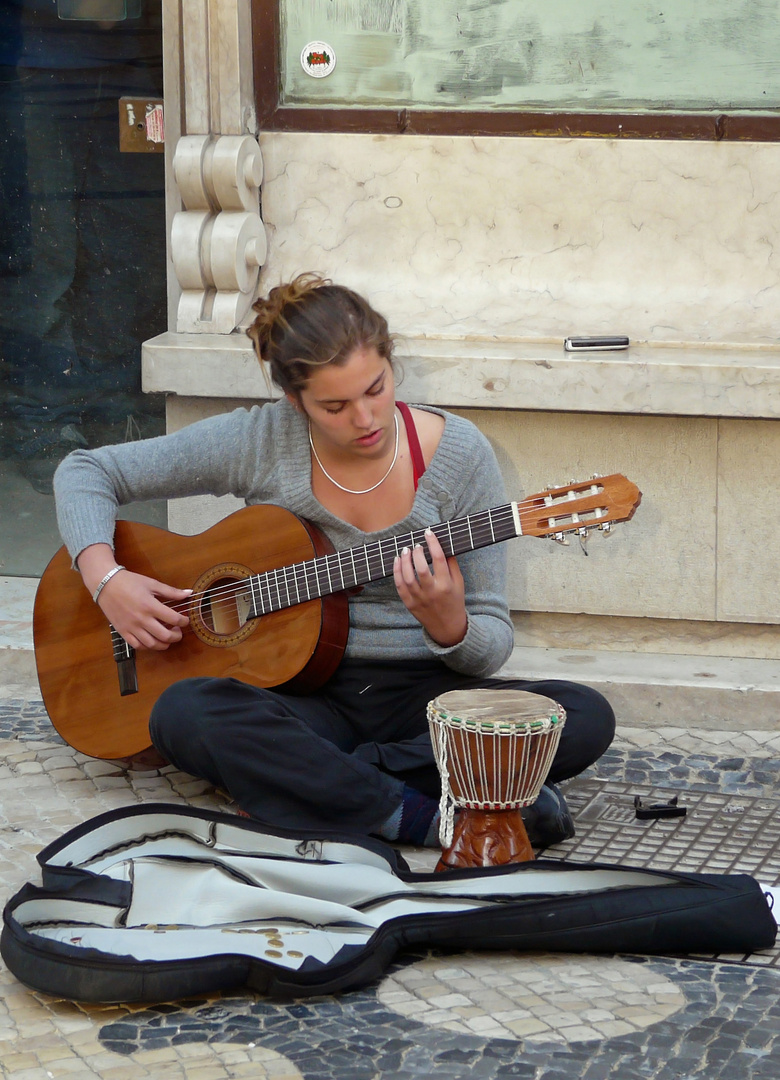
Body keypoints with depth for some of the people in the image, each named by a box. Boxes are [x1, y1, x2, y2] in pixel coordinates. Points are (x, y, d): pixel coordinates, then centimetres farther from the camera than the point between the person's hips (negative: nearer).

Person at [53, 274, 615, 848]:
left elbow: (493, 645, -3)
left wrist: (450, 626, -27)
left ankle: (308, 782, -28)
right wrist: (106, 579, -14)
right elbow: (85, 471, 3)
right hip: (305, 696, 0)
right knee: (182, 713, -33)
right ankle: (425, 816, -34)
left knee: (585, 719, -28)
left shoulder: (460, 453, -5)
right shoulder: (259, 441, -5)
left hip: (424, 693, 0)